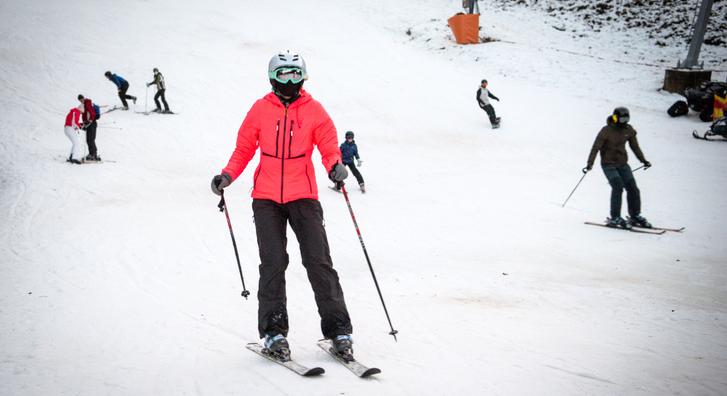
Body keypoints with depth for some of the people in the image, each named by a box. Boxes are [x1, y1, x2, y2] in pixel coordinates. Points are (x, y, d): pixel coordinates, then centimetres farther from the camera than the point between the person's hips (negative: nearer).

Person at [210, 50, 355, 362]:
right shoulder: (260, 109, 6)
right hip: (266, 198, 1)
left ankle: (338, 330, 1)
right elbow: (244, 147, 8)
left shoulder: (313, 110, 4)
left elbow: (328, 144, -1)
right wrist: (227, 175, -8)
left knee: (319, 262, -5)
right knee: (273, 263, -3)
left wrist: (335, 165, -23)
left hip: (303, 196, 0)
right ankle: (273, 331, 7)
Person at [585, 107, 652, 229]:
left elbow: (634, 146, 16)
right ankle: (615, 218, -17)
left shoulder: (629, 130, 2)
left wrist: (643, 160, 18)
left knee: (633, 188, -3)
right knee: (618, 187, -22)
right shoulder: (606, 131, -13)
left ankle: (635, 216, 12)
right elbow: (596, 147, -15)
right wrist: (590, 164, -24)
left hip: (623, 164, 5)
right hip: (608, 164, -5)